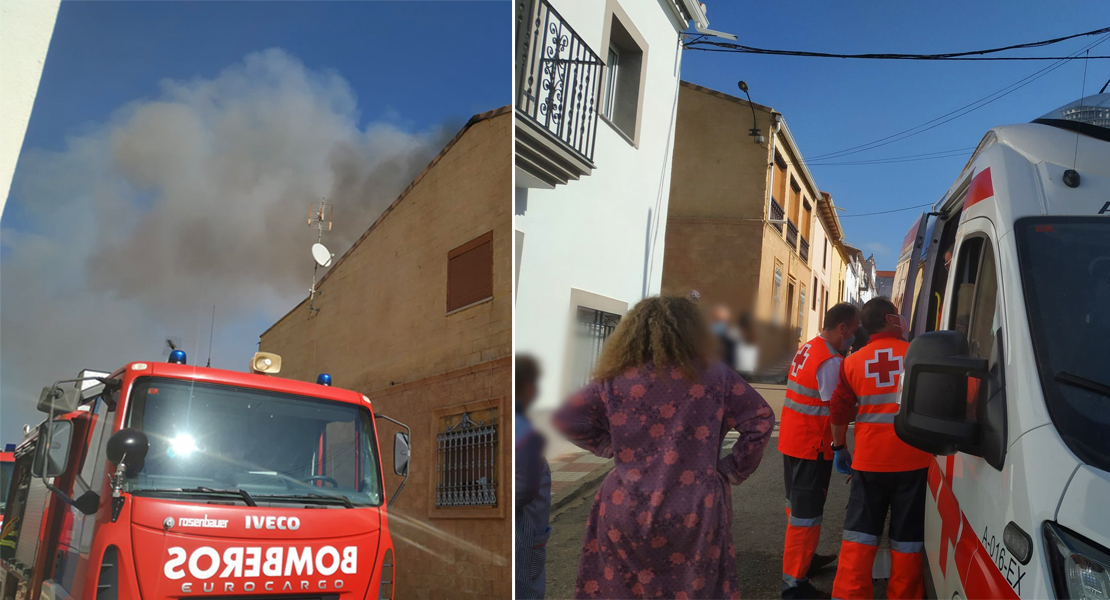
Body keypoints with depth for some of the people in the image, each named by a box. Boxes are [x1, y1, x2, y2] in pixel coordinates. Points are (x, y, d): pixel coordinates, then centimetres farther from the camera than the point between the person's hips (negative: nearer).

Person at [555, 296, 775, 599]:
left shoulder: (615, 380, -1)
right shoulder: (713, 375, -2)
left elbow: (567, 419, 2)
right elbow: (761, 419, -2)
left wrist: (610, 446, 9)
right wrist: (733, 471, 5)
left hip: (626, 513, 1)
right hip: (694, 516, 0)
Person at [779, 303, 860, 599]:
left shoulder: (807, 347, 9)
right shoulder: (831, 361, -21)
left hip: (793, 440, 10)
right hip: (811, 446, -10)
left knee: (798, 505, 23)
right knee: (806, 513, -2)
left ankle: (801, 558, 40)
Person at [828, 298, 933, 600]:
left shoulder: (852, 362, 3)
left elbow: (839, 412, 7)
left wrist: (839, 447, 20)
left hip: (868, 460, 2)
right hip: (912, 460, -1)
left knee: (859, 535, 9)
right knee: (907, 539, 9)